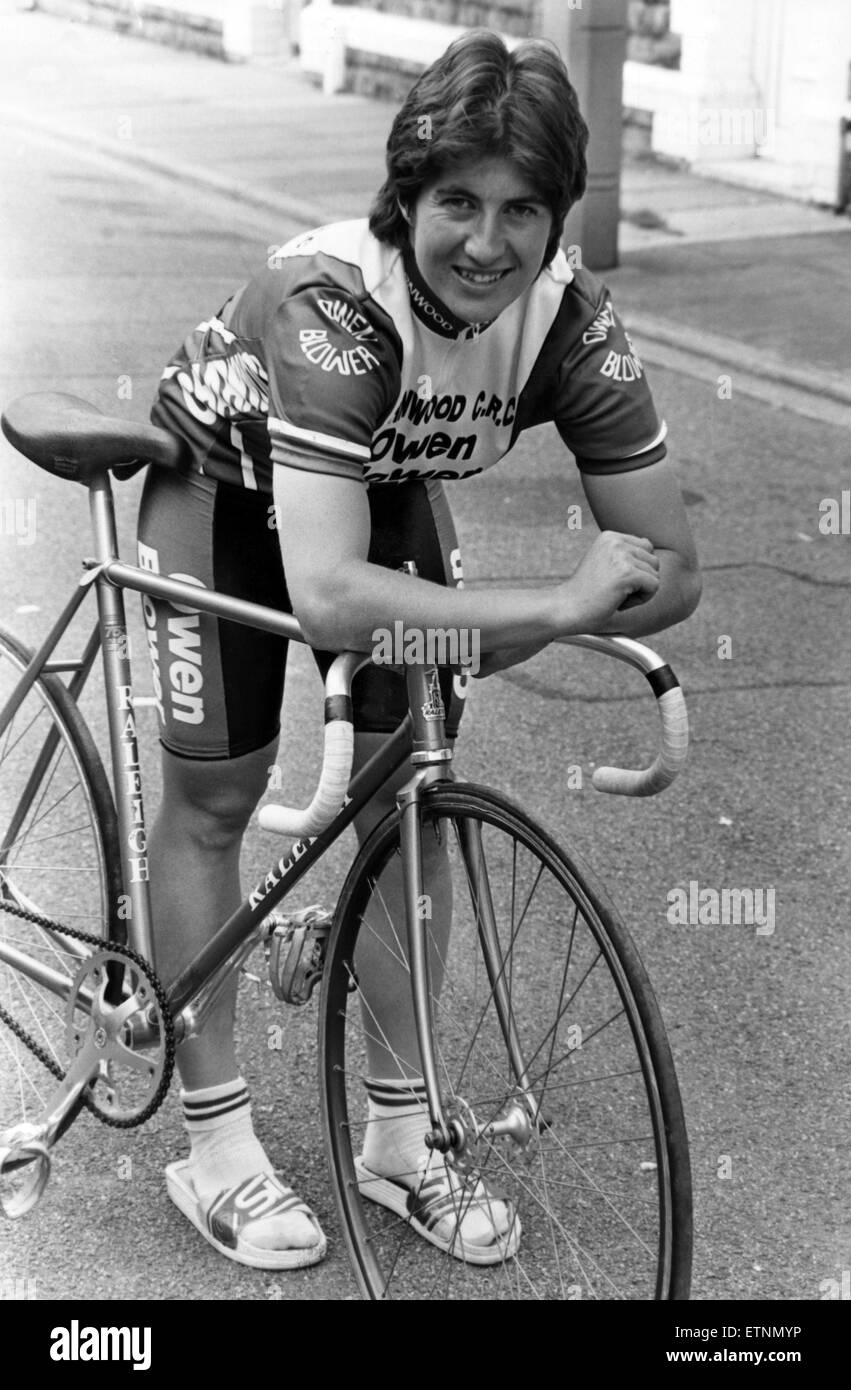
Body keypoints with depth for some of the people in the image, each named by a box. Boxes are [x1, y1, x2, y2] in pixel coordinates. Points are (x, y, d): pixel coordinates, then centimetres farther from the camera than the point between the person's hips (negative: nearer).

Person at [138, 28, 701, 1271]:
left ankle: (399, 1136, 16)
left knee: (408, 798, 1)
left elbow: (671, 573, -24)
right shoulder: (334, 304, -42)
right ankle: (217, 1148, 12)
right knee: (213, 800, -2)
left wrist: (478, 638, -35)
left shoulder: (574, 320, -28)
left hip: (386, 486, 4)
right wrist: (557, 606, -49)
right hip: (231, 482, -4)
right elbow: (328, 599, -52)